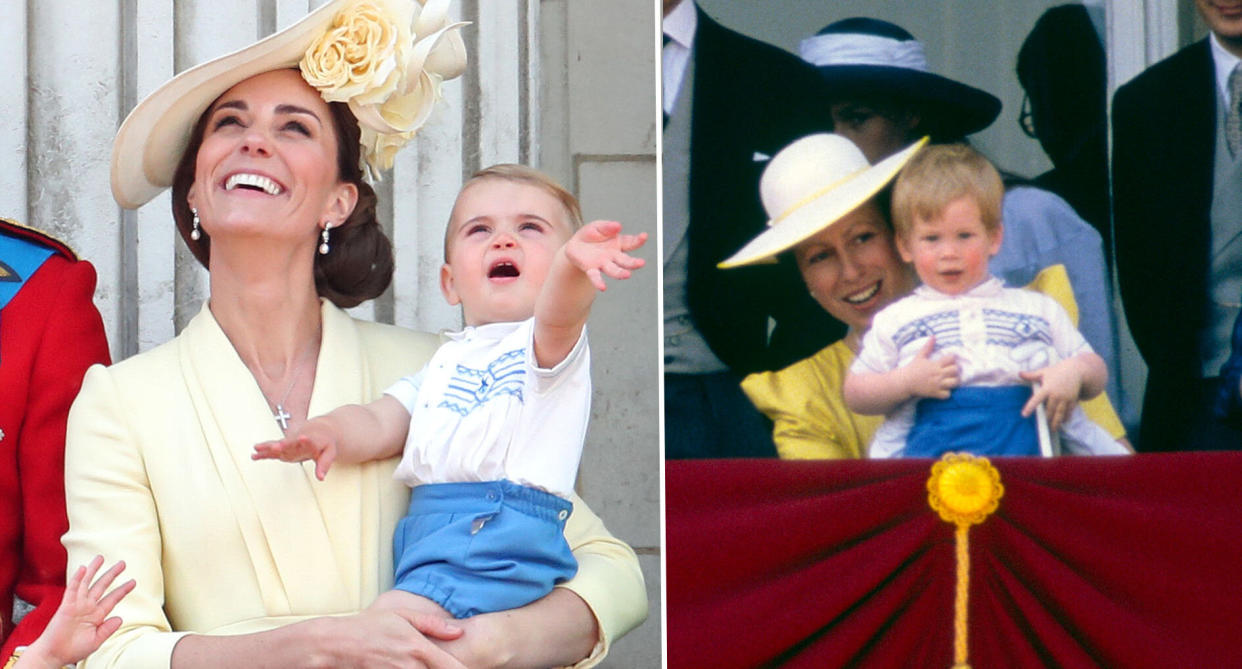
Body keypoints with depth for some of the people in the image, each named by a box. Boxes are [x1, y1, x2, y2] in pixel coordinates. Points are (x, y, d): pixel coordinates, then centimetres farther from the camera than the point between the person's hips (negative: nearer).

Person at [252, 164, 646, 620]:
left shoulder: (552, 342, 6)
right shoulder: (447, 360, 29)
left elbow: (557, 317, -19)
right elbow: (382, 421, 19)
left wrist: (572, 265, -45)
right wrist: (328, 433, -7)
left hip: (502, 530, -8)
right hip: (422, 524, 8)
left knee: (395, 616, -28)